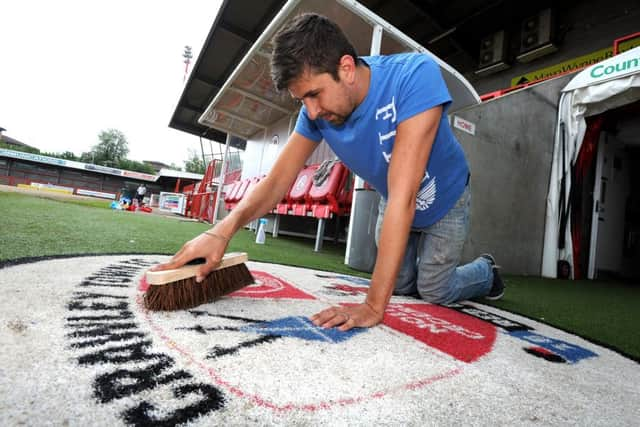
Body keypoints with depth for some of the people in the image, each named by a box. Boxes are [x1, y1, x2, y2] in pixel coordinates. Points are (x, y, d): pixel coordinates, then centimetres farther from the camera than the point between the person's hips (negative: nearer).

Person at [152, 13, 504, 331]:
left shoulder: (415, 75, -38)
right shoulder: (316, 111, -23)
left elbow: (403, 197, -44)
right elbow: (278, 180, -22)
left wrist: (373, 305, -43)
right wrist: (223, 230, -40)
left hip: (444, 203, -4)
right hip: (394, 207, 4)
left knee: (432, 293, 3)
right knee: (400, 285, 13)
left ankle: (486, 270, 34)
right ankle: (440, 265, 46)